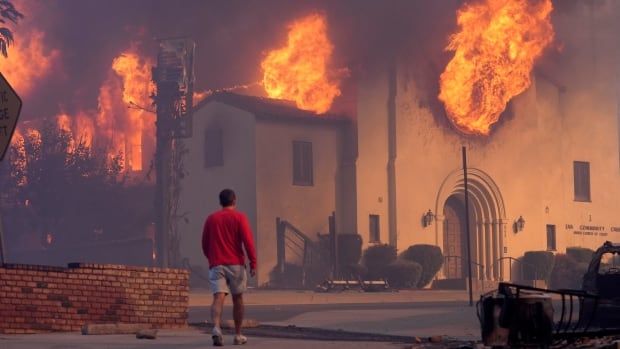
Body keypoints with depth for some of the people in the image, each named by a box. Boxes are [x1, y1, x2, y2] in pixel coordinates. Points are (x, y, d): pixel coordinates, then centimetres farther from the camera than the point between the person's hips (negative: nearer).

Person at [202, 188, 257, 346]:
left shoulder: (211, 219, 10)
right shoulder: (239, 217, 0)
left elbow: (205, 244, 15)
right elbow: (248, 241, -9)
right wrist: (253, 263, -6)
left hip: (216, 265, 1)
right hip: (236, 264, -1)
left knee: (218, 297, -11)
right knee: (237, 298, 12)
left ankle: (216, 328, -35)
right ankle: (238, 335, 19)